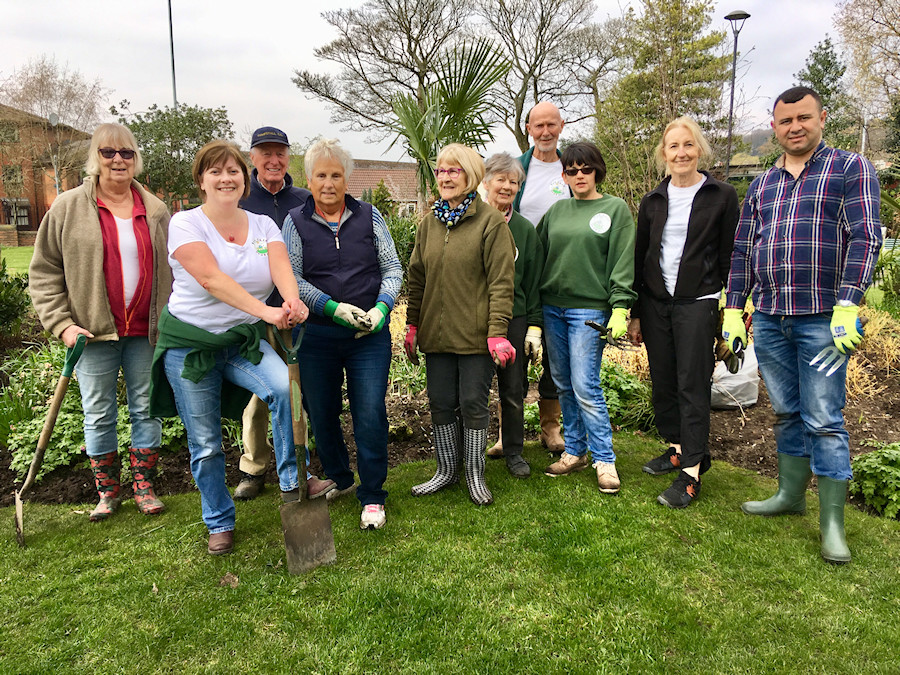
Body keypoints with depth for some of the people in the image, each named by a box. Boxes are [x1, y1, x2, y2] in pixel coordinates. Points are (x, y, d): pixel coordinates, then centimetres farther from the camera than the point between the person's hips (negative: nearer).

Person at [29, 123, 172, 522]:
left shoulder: (155, 212, 7)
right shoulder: (68, 209, 1)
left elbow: (172, 271, 11)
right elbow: (44, 272, 2)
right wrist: (61, 323, -8)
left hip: (146, 332, 1)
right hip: (94, 333, -1)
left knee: (147, 409, 8)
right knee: (99, 415, 8)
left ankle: (144, 485, 22)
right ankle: (108, 491, 24)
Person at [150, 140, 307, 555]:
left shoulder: (263, 226, 3)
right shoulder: (185, 224, -8)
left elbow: (282, 269, -17)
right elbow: (211, 279, -25)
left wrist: (293, 303, -40)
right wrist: (265, 311, -38)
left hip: (244, 339, 2)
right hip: (190, 341, -2)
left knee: (286, 386, -28)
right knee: (205, 443, 5)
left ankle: (292, 483, -9)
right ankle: (219, 524, 27)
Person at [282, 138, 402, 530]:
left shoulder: (369, 217, 7)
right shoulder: (296, 222, 5)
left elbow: (392, 269, 6)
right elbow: (291, 279, -3)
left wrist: (381, 308, -11)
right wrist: (334, 308, -15)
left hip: (371, 335, 0)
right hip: (317, 335, 1)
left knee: (370, 414, -3)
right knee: (321, 413, 11)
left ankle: (372, 497, 11)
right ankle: (338, 480, 34)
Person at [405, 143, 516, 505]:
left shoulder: (490, 221, -5)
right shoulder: (429, 224, 12)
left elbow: (501, 281, -10)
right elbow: (417, 278, 15)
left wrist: (497, 332, -16)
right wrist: (412, 326, 11)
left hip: (475, 333, -5)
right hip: (437, 332, 5)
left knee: (473, 404, 4)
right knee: (441, 403, 11)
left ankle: (475, 474, 22)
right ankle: (446, 469, 29)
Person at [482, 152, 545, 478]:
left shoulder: (525, 229, 9)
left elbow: (533, 283, 9)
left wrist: (534, 327, 3)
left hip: (514, 319, 2)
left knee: (513, 390, 8)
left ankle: (513, 451, 24)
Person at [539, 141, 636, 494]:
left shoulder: (615, 208, 1)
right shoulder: (557, 210, 12)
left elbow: (622, 262, -5)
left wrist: (620, 308, -14)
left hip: (589, 309, -5)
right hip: (552, 306, 5)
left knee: (585, 386, -8)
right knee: (563, 384, 9)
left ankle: (604, 459, 5)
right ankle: (575, 451, 22)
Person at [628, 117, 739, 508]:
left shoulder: (721, 197, 0)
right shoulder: (652, 202, 10)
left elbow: (730, 257, 1)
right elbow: (638, 259, 11)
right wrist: (634, 314, 10)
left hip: (698, 303, -4)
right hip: (654, 302, 4)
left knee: (692, 385, -4)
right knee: (663, 383, 10)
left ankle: (690, 473, 2)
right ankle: (678, 448, 28)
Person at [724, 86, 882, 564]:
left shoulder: (850, 169, 1)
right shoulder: (761, 184, 16)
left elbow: (864, 237, -9)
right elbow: (742, 250, 16)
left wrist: (847, 306, -19)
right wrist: (733, 310, 10)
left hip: (822, 319, -5)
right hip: (768, 318, 5)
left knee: (823, 420, -2)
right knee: (787, 413, 14)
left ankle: (832, 522, 7)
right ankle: (790, 494, 28)